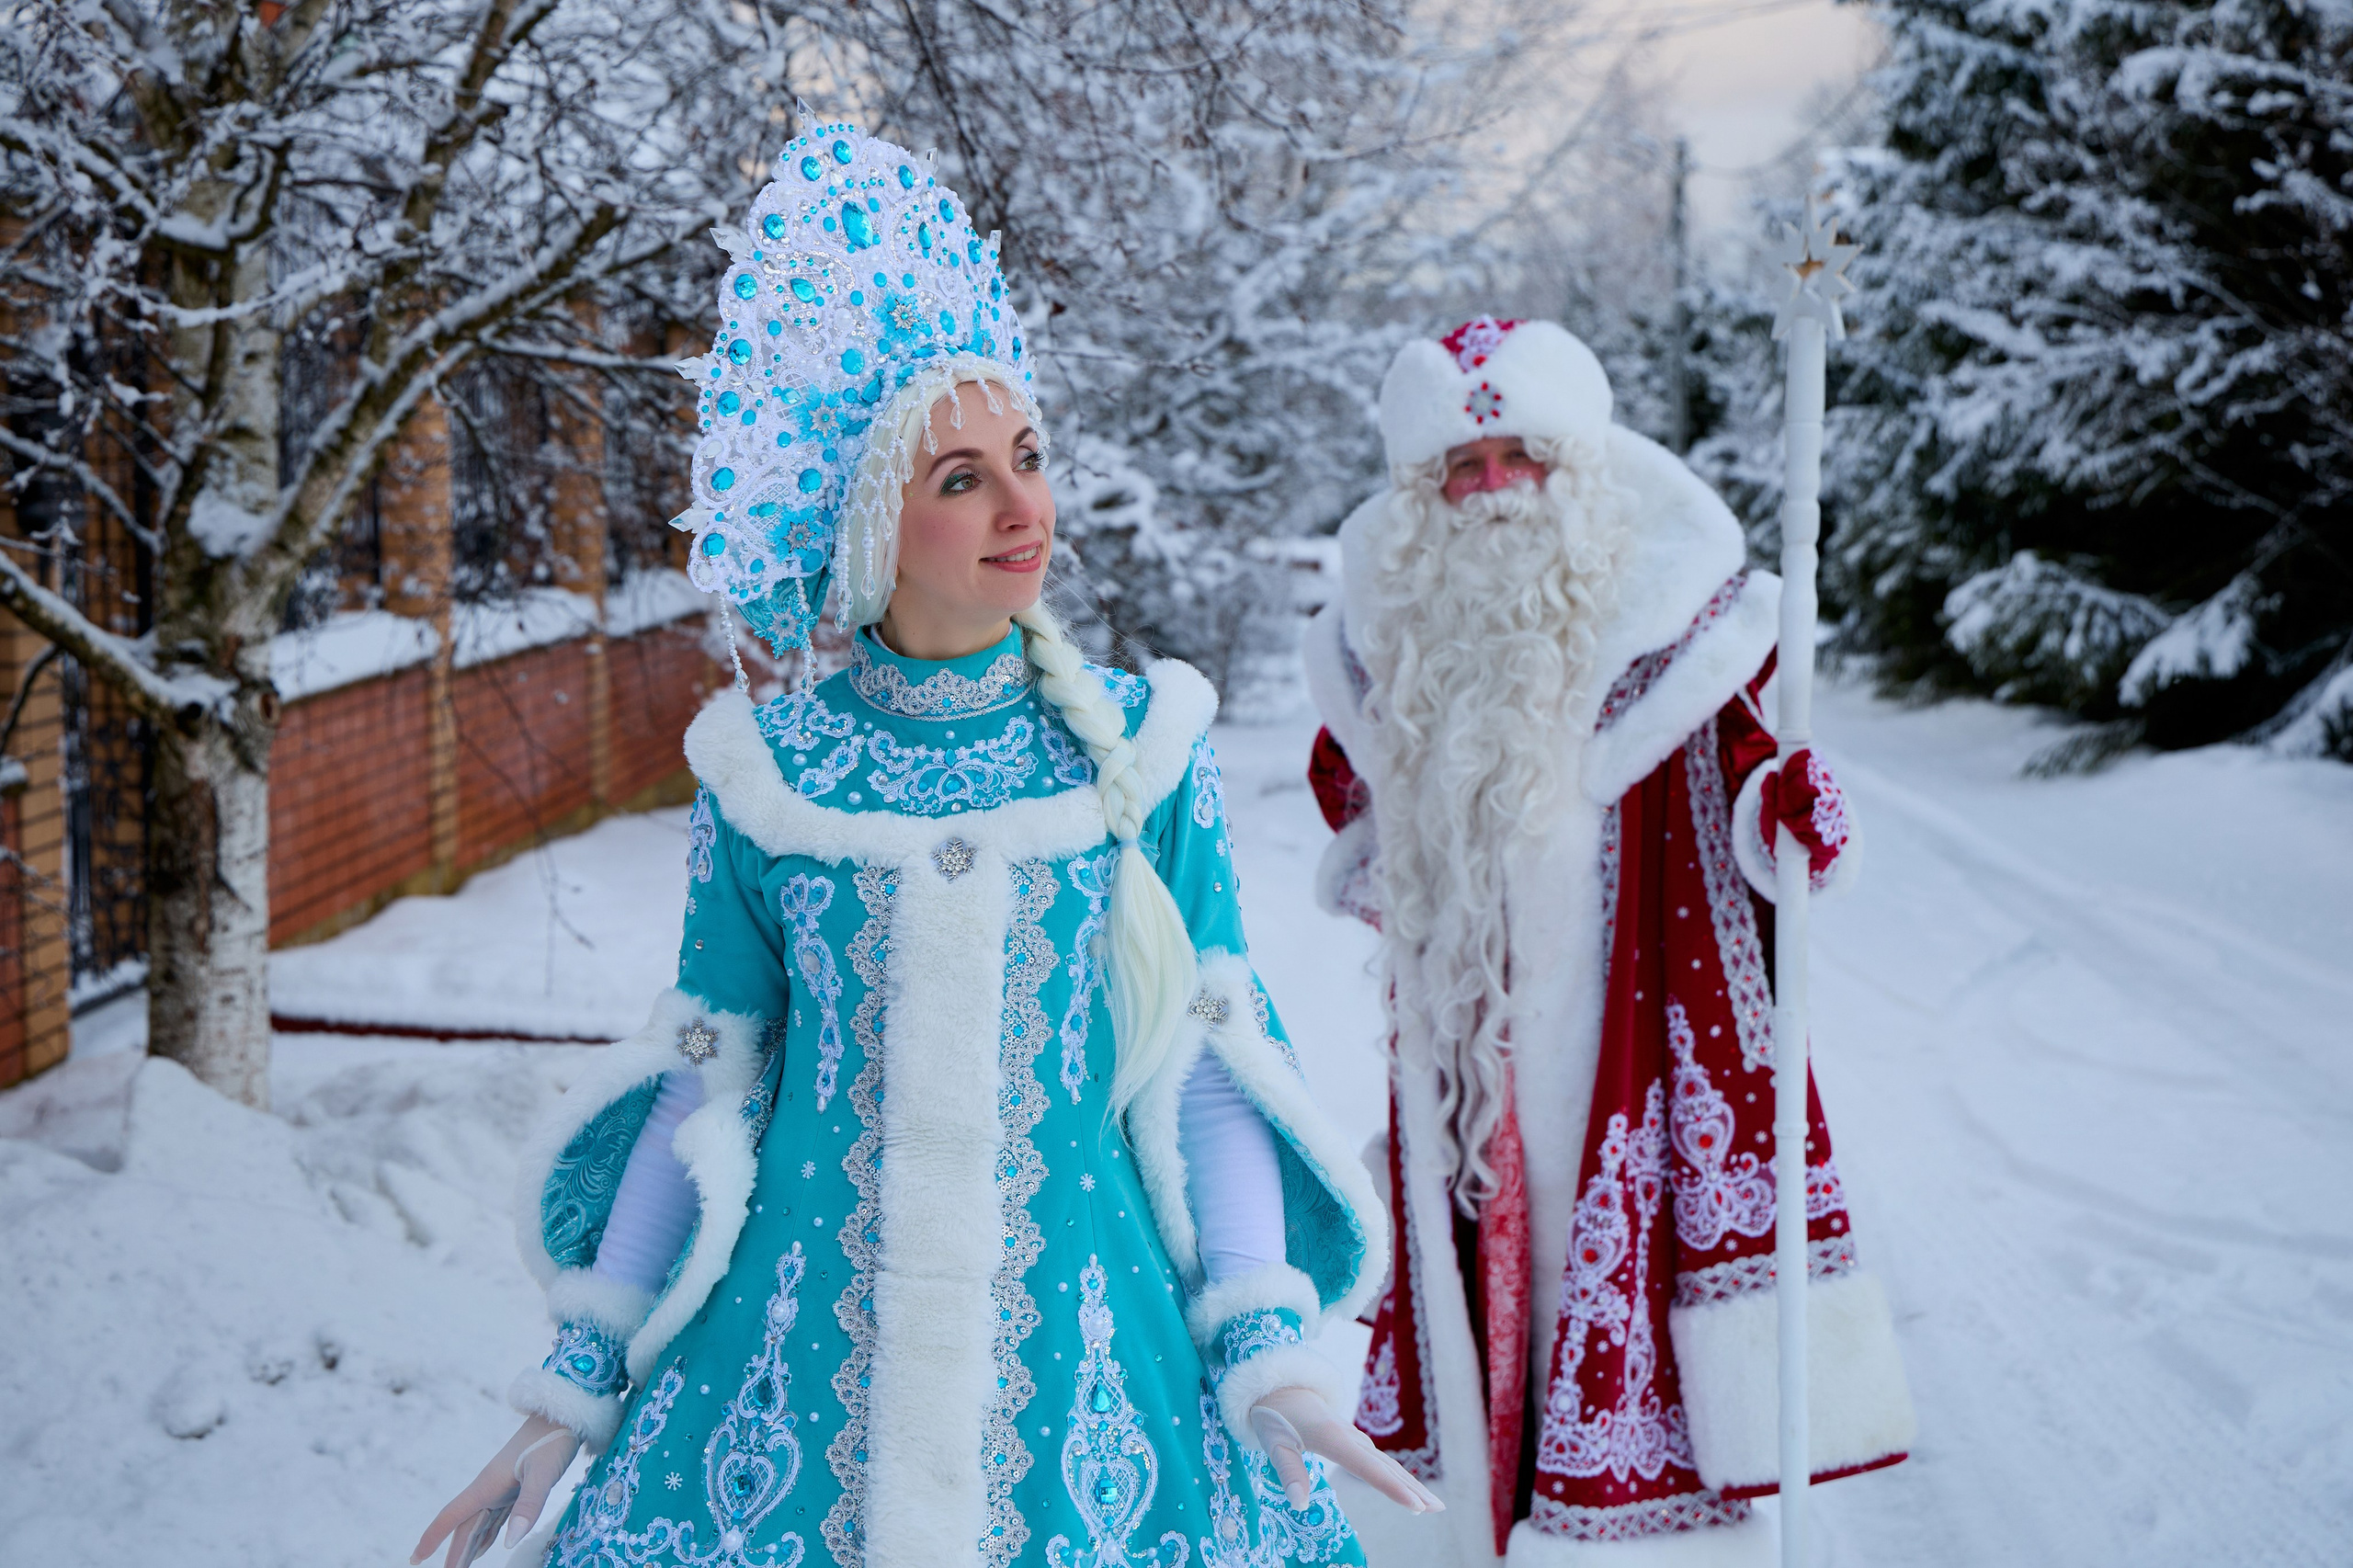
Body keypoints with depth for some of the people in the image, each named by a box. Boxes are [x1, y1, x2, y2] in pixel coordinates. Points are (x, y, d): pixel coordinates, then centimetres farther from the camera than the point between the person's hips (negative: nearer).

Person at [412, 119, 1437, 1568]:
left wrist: (1268, 1348, -8)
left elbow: (1211, 1067, 1)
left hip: (1078, 1362, 0)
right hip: (797, 1349, 0)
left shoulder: (1141, 748, -1)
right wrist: (581, 1380, 4)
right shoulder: (766, 770, -2)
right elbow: (704, 1084, 4)